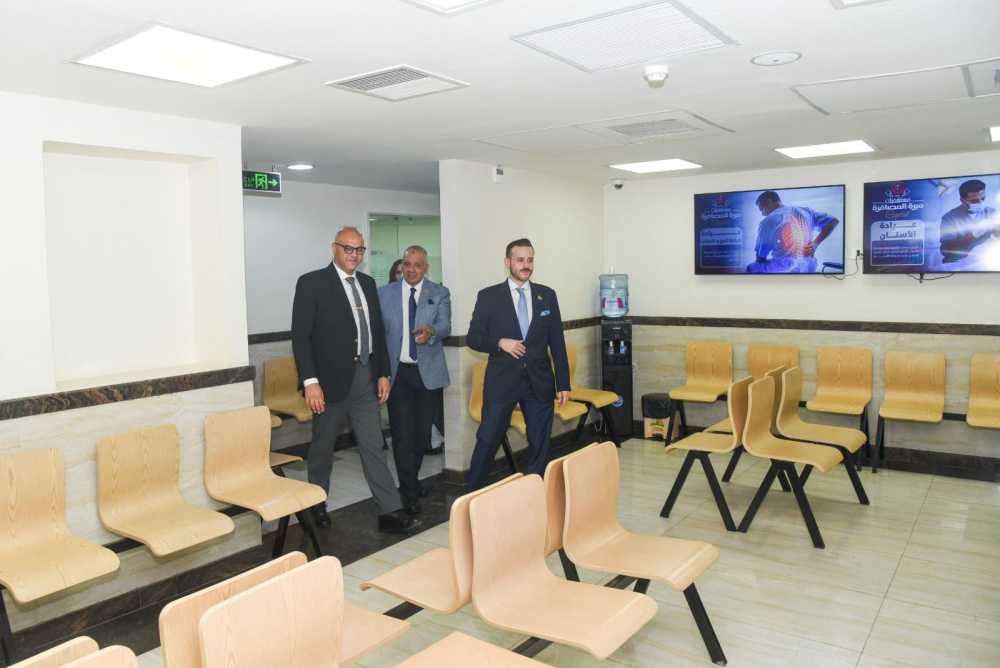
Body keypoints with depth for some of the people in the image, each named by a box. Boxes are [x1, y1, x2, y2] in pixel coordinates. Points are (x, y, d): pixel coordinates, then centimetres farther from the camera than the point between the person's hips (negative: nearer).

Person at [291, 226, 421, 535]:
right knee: (322, 447, 11)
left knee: (373, 446, 6)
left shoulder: (368, 283, 12)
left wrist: (383, 373, 10)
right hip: (331, 378, -5)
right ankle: (316, 505, 31)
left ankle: (390, 512, 7)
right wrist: (310, 381, -17)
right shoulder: (311, 283, -6)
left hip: (365, 376, 5)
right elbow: (300, 336, -11)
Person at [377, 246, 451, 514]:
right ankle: (410, 492, 6)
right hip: (397, 371, -1)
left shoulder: (439, 293, 1)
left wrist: (430, 331, -36)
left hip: (427, 372, 1)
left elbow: (445, 325, -14)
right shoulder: (384, 293, 4)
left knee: (422, 430, 11)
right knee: (402, 432, -4)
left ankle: (410, 478, 35)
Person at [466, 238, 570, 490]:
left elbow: (557, 343, 7)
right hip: (502, 381, -2)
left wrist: (563, 383, 4)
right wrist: (500, 343, -18)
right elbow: (473, 338, 1)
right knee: (487, 441, 2)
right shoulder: (489, 296, -1)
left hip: (539, 382, 3)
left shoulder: (547, 295, 6)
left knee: (539, 445, 8)